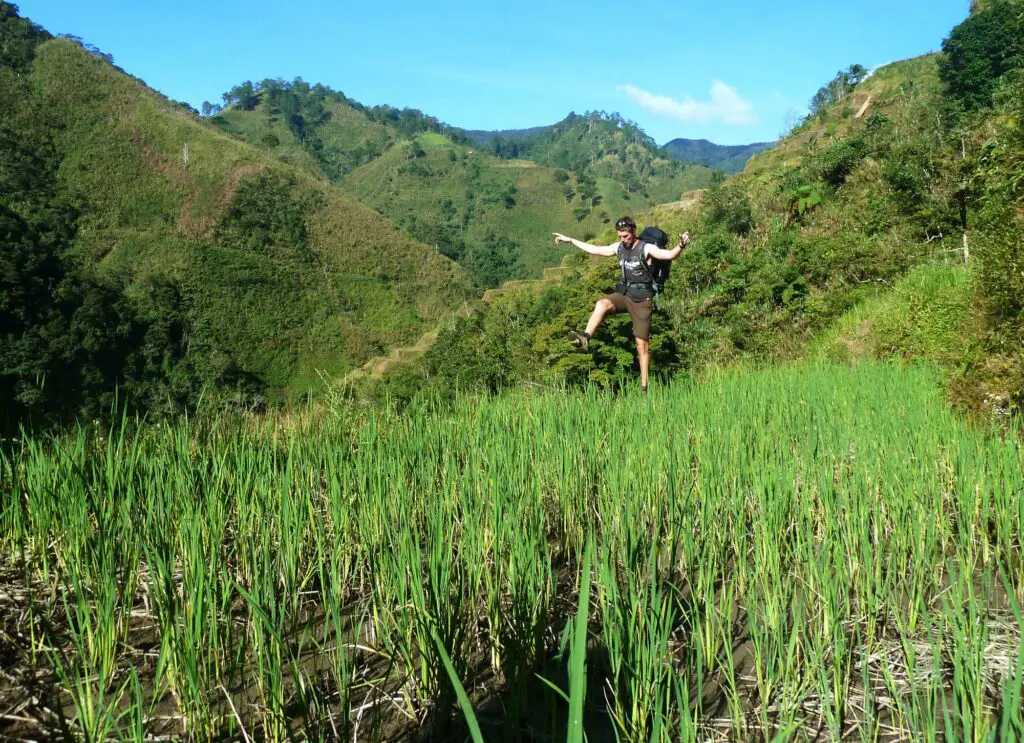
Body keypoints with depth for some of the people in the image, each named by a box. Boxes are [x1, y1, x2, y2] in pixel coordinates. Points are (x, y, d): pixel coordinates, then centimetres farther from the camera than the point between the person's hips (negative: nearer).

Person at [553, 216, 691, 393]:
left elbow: (669, 255, -28)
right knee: (602, 304, -30)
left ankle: (644, 387, 3)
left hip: (642, 299, -4)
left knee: (642, 346, -2)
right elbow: (594, 249, 19)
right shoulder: (619, 247, 6)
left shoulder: (646, 249, -12)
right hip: (624, 294, 5)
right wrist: (570, 240, 24)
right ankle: (585, 339, -38)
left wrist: (681, 246, -50)